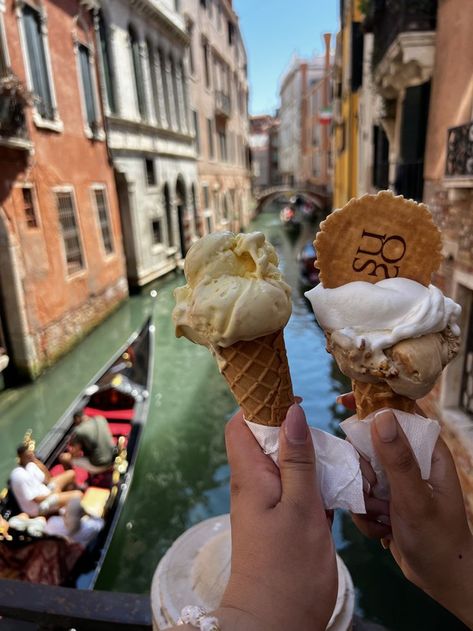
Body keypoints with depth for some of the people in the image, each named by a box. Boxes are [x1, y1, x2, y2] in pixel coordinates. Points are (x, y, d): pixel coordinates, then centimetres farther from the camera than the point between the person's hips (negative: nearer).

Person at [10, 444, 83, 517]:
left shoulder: (30, 465, -1)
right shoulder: (20, 476, -30)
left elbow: (47, 480, 6)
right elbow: (37, 499, -25)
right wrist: (54, 494, -13)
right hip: (38, 507, -10)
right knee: (77, 495, -21)